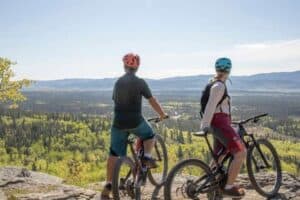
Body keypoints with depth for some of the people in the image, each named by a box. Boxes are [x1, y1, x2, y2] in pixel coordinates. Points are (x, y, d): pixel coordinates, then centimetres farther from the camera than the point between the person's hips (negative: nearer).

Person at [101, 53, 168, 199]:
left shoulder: (118, 82, 10)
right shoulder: (140, 82, -3)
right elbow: (152, 101, 0)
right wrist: (163, 115, 15)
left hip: (119, 122, 3)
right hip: (135, 121, -3)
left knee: (114, 154, 9)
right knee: (149, 136, 28)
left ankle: (108, 187, 6)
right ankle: (147, 157, 4)